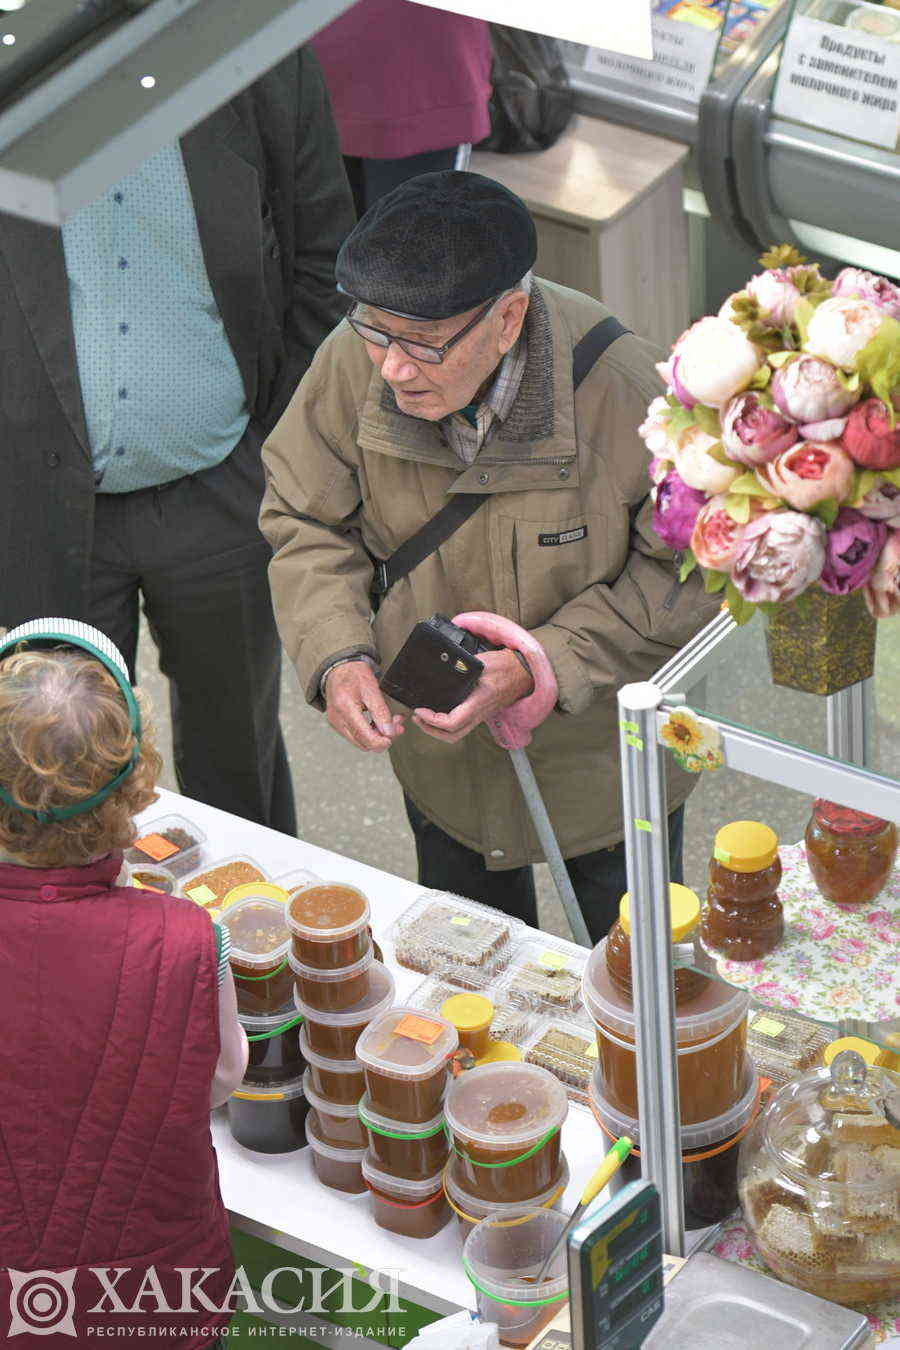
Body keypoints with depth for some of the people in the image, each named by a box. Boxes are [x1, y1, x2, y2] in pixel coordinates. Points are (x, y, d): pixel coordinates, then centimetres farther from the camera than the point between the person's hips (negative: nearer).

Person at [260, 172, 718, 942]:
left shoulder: (619, 387, -33)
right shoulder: (353, 363, -24)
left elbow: (687, 574, -20)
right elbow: (305, 523, -6)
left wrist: (541, 665, -29)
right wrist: (336, 655, -23)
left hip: (605, 756, -3)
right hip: (441, 756, 3)